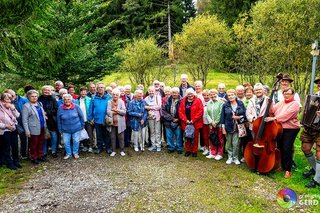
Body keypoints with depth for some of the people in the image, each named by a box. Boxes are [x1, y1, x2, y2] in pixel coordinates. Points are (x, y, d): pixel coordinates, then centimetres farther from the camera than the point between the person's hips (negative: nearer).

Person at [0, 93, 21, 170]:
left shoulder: (11, 106, 5)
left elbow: (17, 115, 1)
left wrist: (13, 109, -13)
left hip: (13, 130, 5)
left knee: (15, 147, 12)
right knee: (6, 149, 7)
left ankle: (16, 162, 26)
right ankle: (9, 164, 19)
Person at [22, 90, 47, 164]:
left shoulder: (40, 104, 10)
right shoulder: (26, 106, -11)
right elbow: (24, 120, -13)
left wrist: (45, 126, 13)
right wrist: (27, 131, -16)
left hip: (42, 128, 6)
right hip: (34, 129, -6)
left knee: (41, 143, 16)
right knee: (34, 144, 7)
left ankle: (40, 156, 31)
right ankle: (33, 158, 23)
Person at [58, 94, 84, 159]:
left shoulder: (76, 107, -8)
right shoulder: (60, 108, -4)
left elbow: (81, 116, 1)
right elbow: (59, 120, 3)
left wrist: (82, 125, 4)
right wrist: (60, 129, 6)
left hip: (76, 128, -1)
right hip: (65, 129, 1)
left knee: (76, 141, 7)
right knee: (66, 142, 6)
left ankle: (75, 153, 27)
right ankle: (68, 154, 26)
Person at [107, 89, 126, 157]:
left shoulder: (121, 102, 2)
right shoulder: (109, 102, 4)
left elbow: (124, 111, -7)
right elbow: (108, 112, -8)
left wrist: (116, 110, -12)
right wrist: (118, 112, -14)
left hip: (120, 123, -1)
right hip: (112, 123, 1)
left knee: (121, 137, 5)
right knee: (113, 137, 8)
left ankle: (122, 150, 17)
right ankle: (113, 151, 20)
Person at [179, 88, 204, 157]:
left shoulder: (198, 101, -3)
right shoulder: (183, 101, 6)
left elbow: (200, 111, -10)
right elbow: (180, 111, 1)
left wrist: (193, 120, -13)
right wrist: (185, 120, -10)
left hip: (195, 123, -2)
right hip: (186, 122, 2)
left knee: (195, 137, 4)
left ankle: (194, 151, 16)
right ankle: (187, 150, 22)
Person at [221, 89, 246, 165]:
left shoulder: (241, 104, 1)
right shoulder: (225, 105, -1)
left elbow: (245, 114, 4)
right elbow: (222, 117, 0)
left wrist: (239, 117, -14)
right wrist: (223, 127, -3)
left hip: (238, 127, 0)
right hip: (228, 127, 1)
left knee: (236, 143, -3)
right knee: (229, 143, 9)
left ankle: (235, 158, 14)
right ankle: (230, 157, 23)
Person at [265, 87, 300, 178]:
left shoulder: (295, 104, -8)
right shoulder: (281, 103, 13)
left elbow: (287, 114, -23)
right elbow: (272, 110, 3)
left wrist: (274, 118, -30)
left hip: (291, 129, -6)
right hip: (279, 128, 6)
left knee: (287, 149, -6)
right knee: (280, 148, 12)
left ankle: (288, 170, 8)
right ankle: (282, 166, 29)